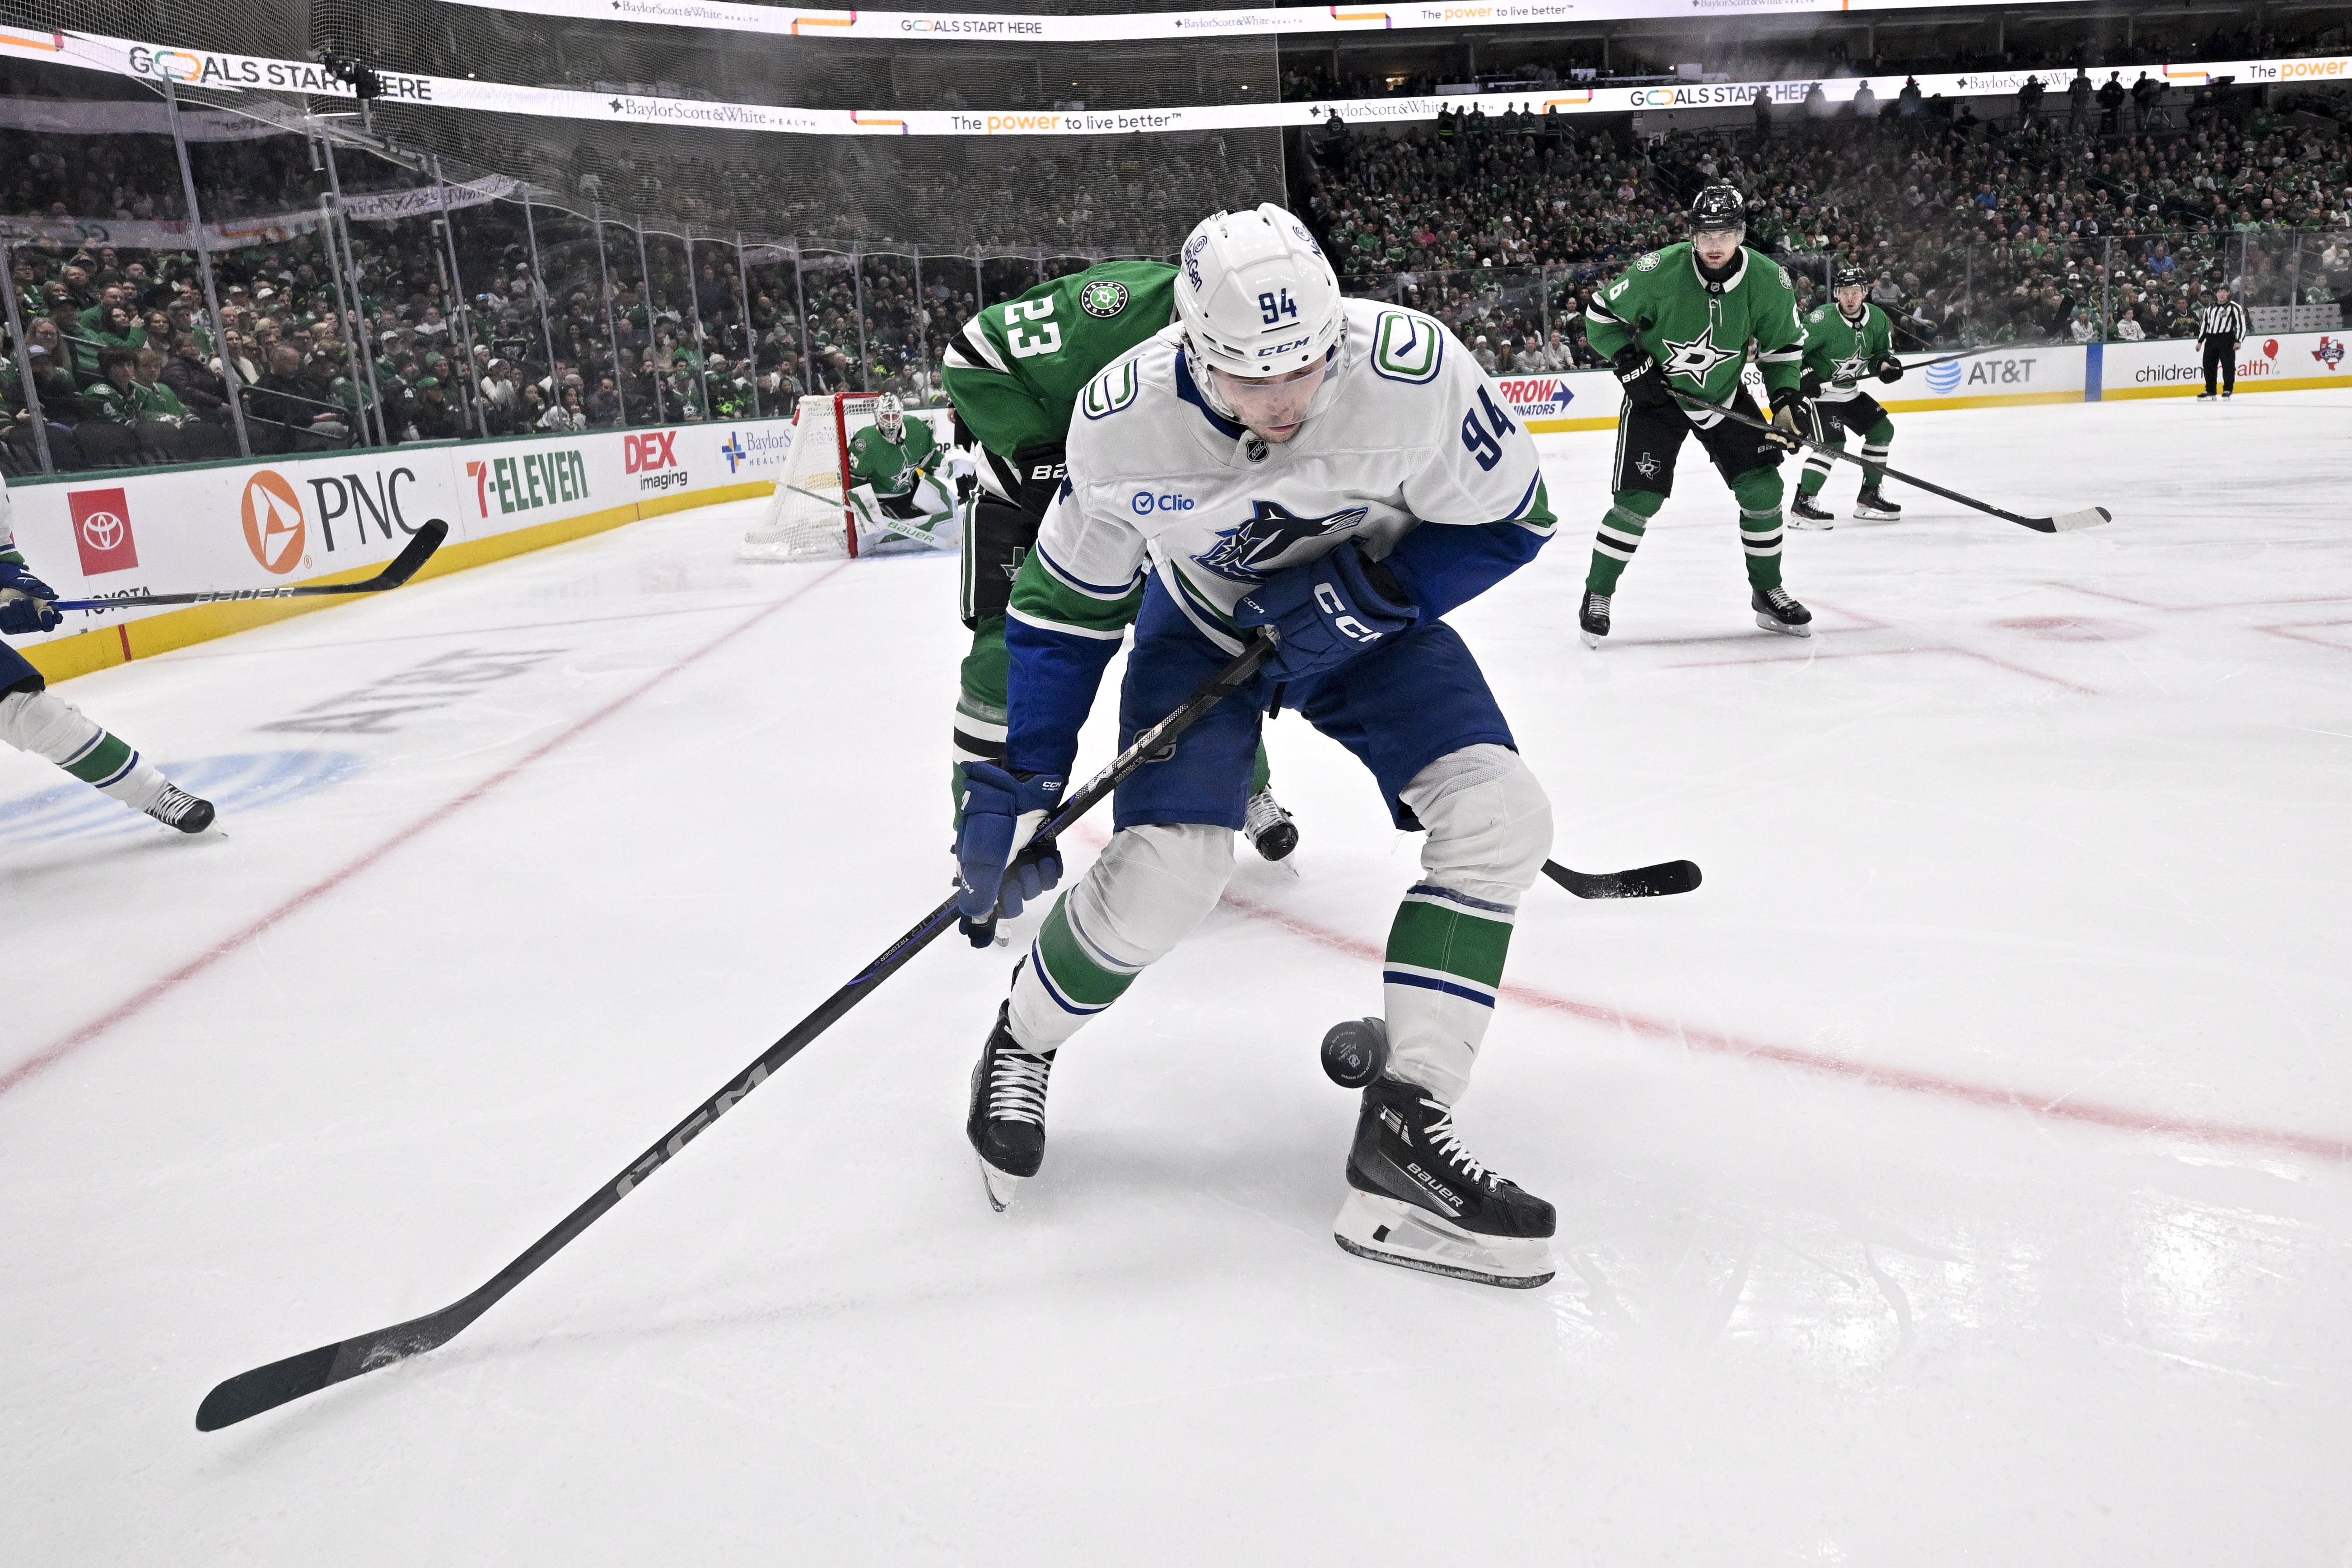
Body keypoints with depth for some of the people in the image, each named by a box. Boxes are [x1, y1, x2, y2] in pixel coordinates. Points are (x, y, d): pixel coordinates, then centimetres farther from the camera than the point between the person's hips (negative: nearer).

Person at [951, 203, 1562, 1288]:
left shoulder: (1413, 369, -31)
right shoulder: (1123, 421, -27)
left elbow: (1505, 521, -15)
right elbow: (1068, 605, -13)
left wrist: (1365, 596, -28)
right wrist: (1016, 783, -15)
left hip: (1370, 607, 2)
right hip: (1205, 618, -1)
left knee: (1498, 815, -19)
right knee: (1166, 870, -21)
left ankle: (1403, 1128, -12)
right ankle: (1020, 1046, 11)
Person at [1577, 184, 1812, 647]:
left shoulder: (1769, 282, -13)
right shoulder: (1659, 272, -23)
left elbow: (1784, 344, 2)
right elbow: (1601, 315, -10)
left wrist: (1787, 399, -10)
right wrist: (1632, 364, -18)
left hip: (1724, 394, 4)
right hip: (1656, 393, -3)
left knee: (1762, 486, -4)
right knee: (1639, 499, -12)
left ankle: (1767, 594, 14)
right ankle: (1597, 595, 6)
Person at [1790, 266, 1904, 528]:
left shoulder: (1878, 319, -1)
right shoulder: (1823, 320, -22)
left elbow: (1881, 352, 13)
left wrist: (1885, 364, -9)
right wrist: (1805, 376, -29)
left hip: (1848, 391, 8)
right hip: (1816, 391, -8)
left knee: (1883, 430, 8)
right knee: (1832, 444, -23)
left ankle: (1869, 497, 18)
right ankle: (1800, 506, -19)